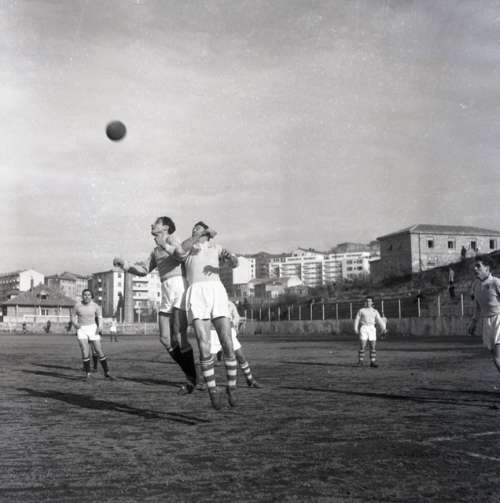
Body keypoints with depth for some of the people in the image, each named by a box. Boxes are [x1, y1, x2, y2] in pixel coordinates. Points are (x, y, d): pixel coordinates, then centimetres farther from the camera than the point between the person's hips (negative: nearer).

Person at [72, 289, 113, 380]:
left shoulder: (96, 306, -2)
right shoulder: (77, 306, 1)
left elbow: (100, 318, -7)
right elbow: (74, 318, 7)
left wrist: (100, 327, -27)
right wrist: (75, 324, -16)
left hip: (93, 329, 0)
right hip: (81, 330, 0)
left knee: (99, 351, -2)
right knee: (85, 352, -12)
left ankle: (107, 373, 10)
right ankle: (87, 373, 0)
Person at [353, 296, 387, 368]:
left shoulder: (375, 311, 14)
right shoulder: (361, 311, 9)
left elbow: (379, 320, 6)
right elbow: (357, 320, 6)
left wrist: (383, 328, -9)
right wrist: (356, 328, -8)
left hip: (372, 328, 2)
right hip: (363, 328, -2)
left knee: (373, 346, -2)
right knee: (362, 346, -9)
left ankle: (373, 362, 3)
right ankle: (360, 361, -1)